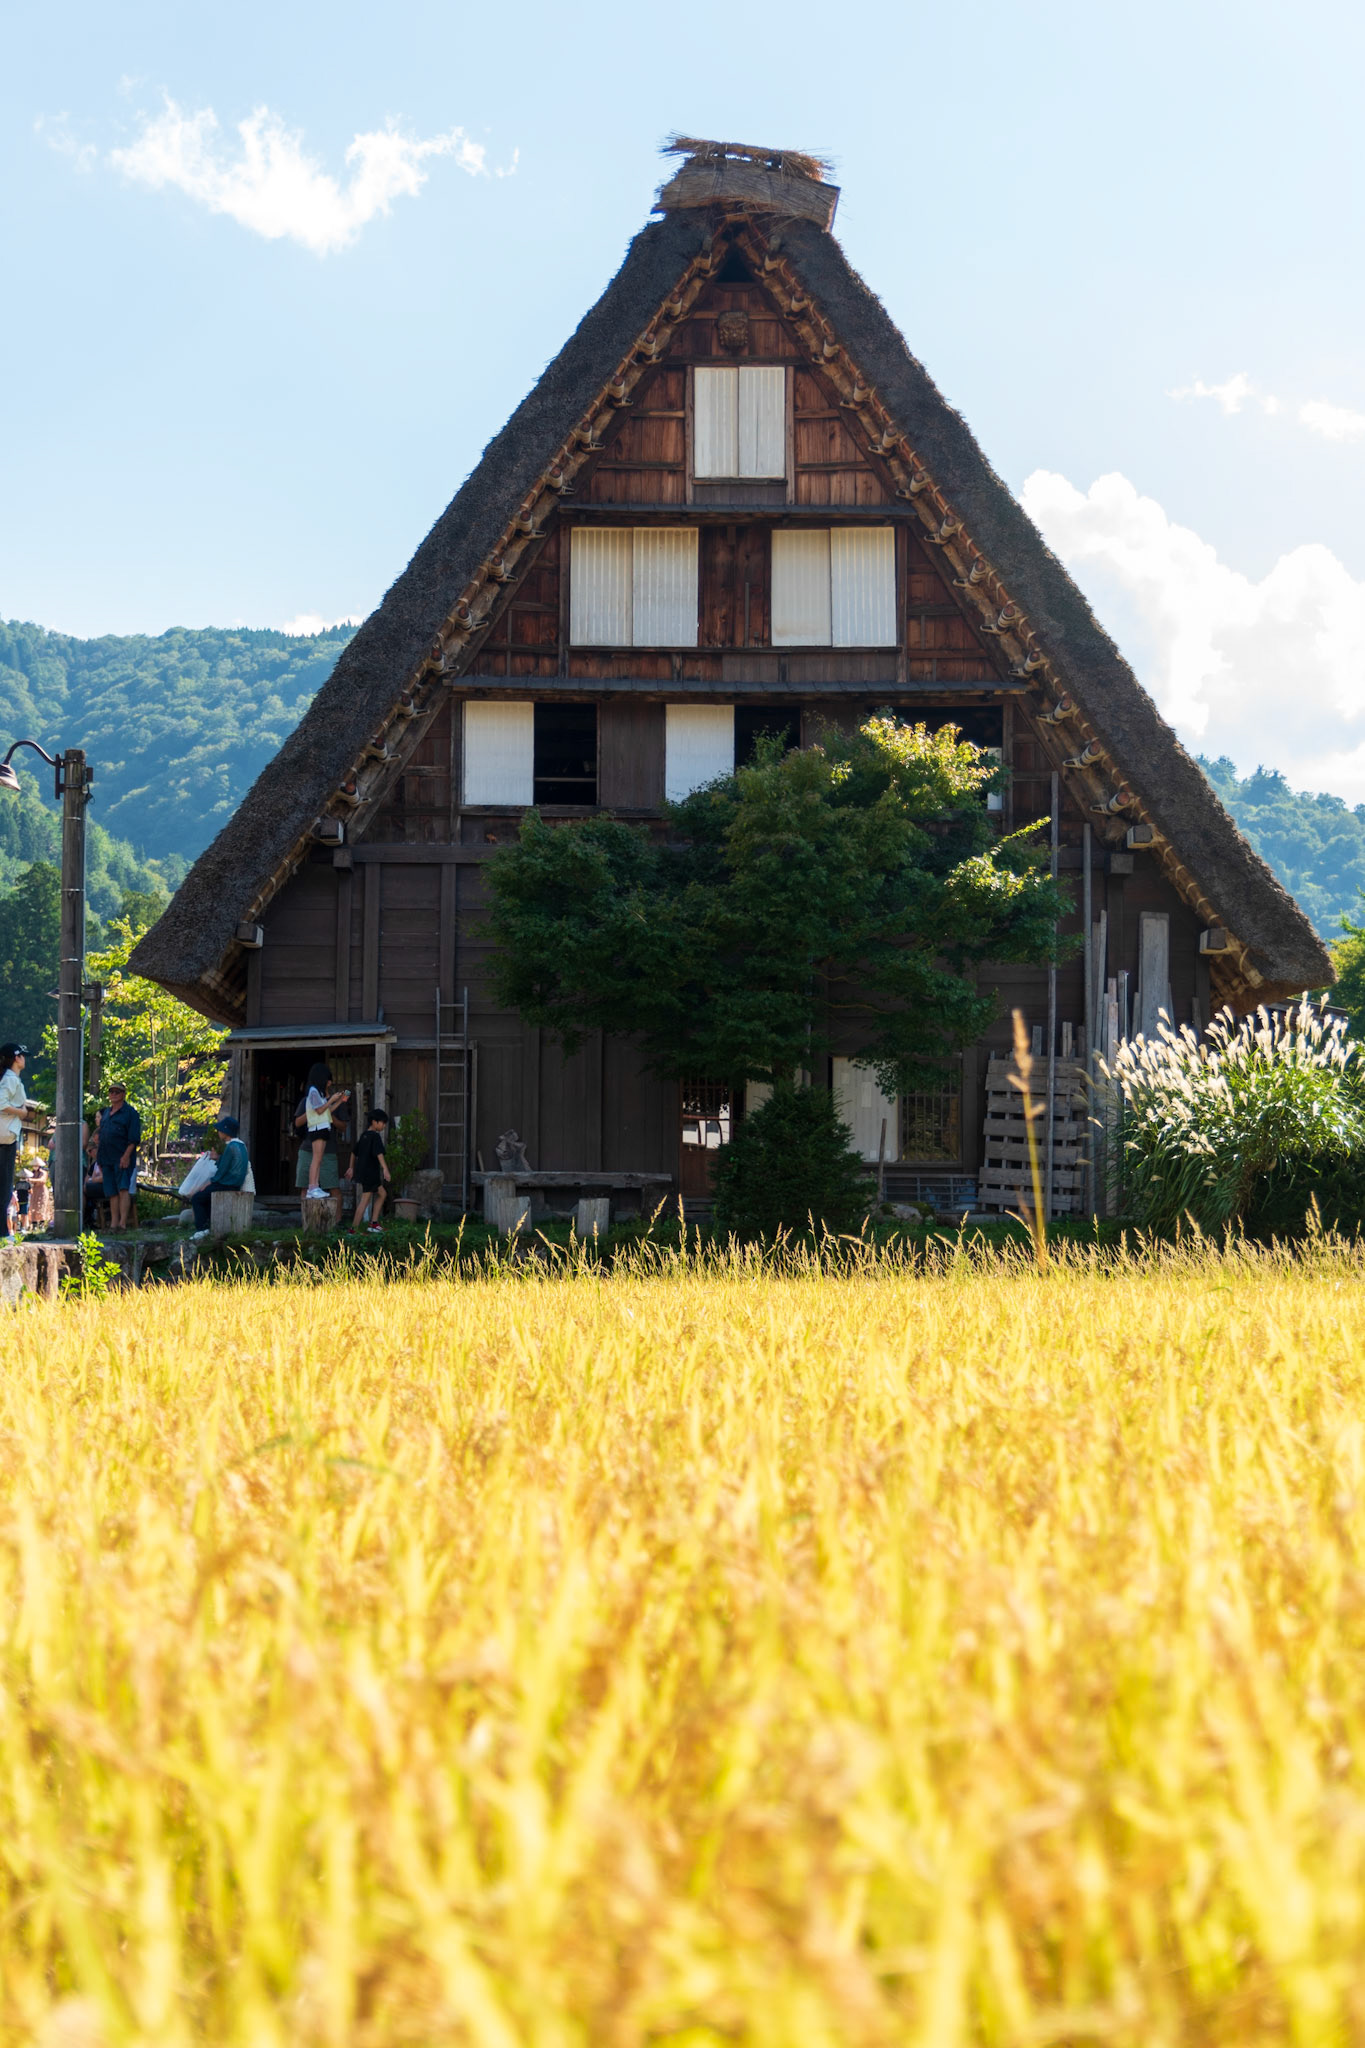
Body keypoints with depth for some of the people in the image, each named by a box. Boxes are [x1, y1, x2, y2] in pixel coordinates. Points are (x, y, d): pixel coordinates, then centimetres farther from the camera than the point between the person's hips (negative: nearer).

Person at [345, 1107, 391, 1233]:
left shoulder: (363, 1135, 15)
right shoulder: (375, 1136, -13)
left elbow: (354, 1153, 24)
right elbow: (379, 1153, -26)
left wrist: (351, 1168, 33)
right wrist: (385, 1168, -34)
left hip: (361, 1170, 10)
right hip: (370, 1173, -10)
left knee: (381, 1193, 18)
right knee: (365, 1200, -6)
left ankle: (374, 1223, 14)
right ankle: (354, 1229, -7)